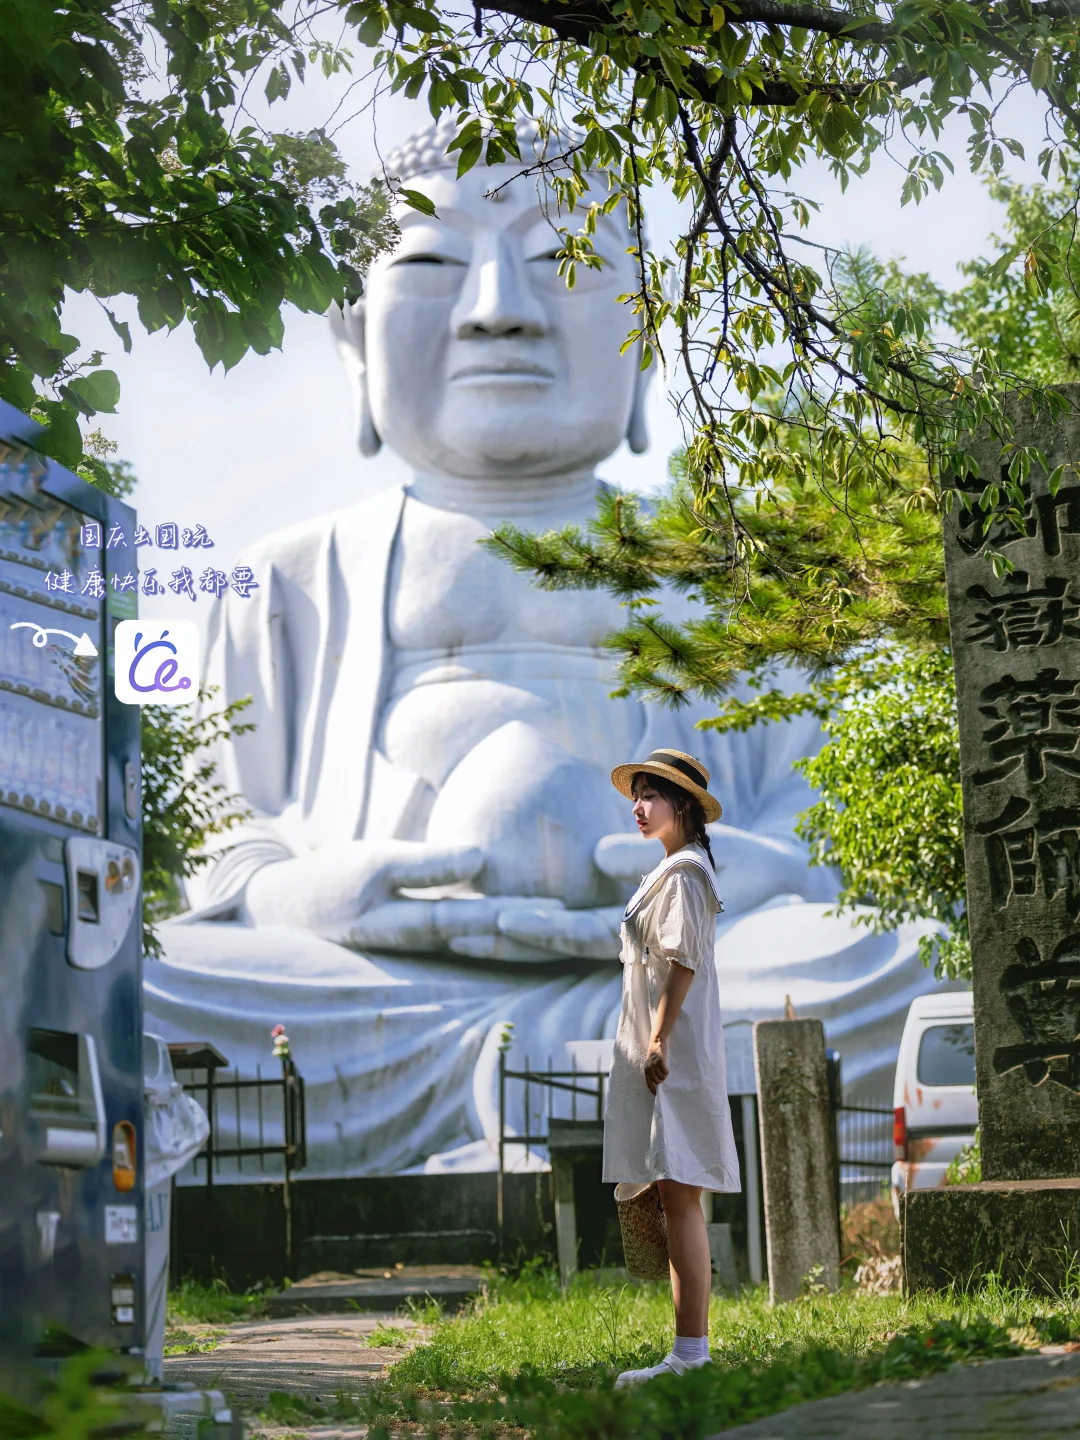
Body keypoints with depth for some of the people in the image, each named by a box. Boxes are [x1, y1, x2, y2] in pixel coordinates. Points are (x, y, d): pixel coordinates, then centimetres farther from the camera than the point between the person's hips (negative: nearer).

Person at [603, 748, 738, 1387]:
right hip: (663, 1049, 11)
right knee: (678, 1199, 9)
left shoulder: (685, 872, -9)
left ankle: (690, 1351, -16)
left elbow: (683, 961, -17)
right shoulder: (674, 870, 22)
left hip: (675, 1047, -11)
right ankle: (692, 1349, 11)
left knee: (679, 1193, -13)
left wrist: (659, 1040, -22)